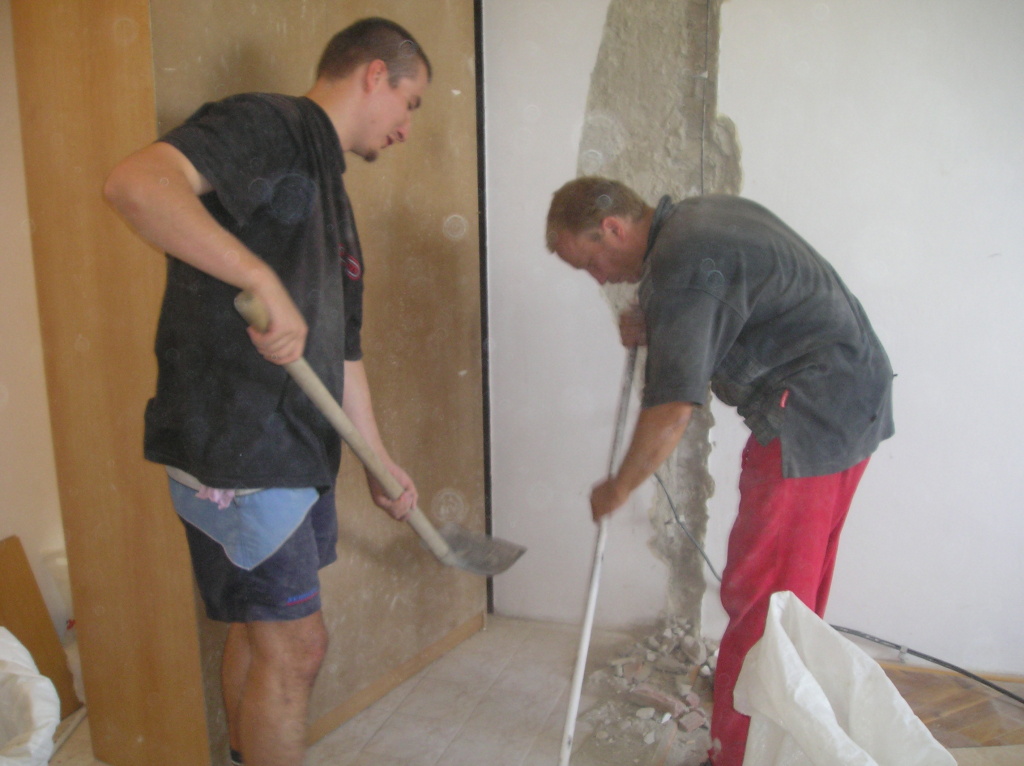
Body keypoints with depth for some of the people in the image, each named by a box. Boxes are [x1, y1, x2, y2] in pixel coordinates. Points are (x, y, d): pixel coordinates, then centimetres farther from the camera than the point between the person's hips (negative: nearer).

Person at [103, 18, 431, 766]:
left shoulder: (330, 194, 18)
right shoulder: (268, 123, -9)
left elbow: (341, 350, 21)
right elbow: (136, 183, -28)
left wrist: (380, 463, 24)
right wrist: (263, 280, -33)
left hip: (298, 448, 9)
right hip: (235, 452, -9)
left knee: (261, 632, 20)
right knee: (294, 645, 1)